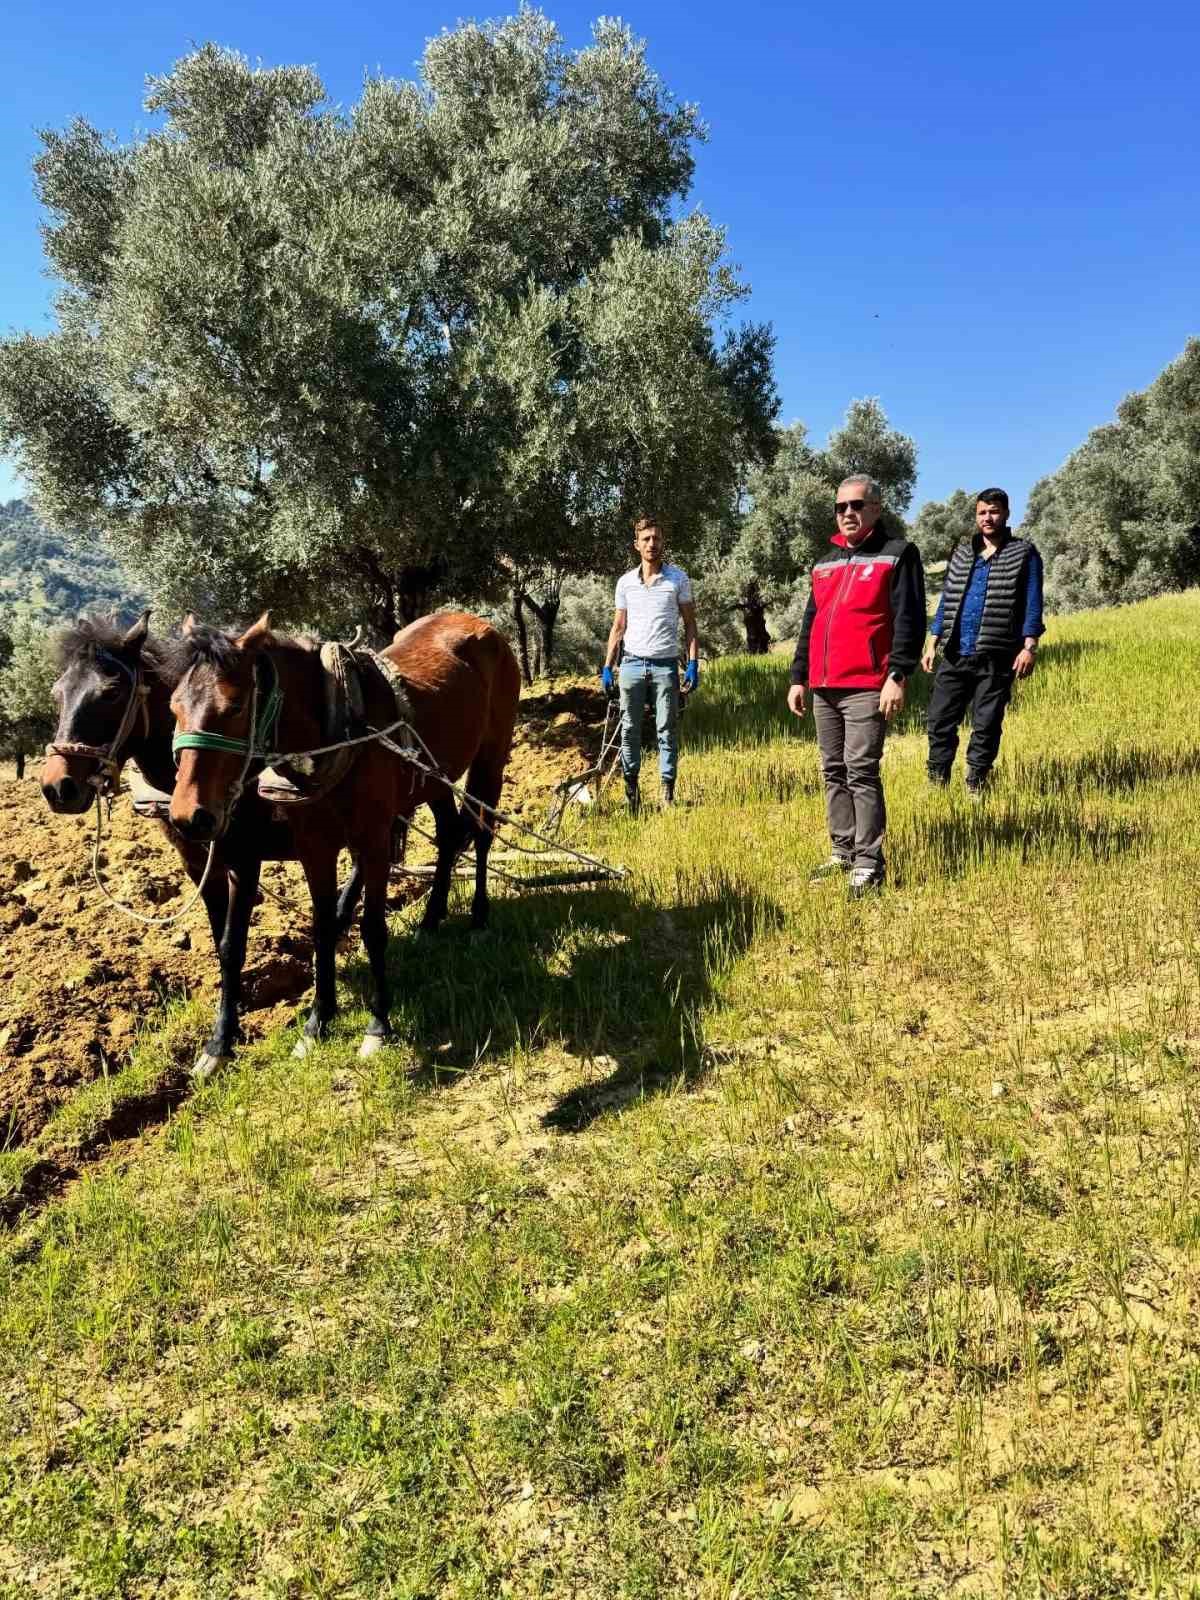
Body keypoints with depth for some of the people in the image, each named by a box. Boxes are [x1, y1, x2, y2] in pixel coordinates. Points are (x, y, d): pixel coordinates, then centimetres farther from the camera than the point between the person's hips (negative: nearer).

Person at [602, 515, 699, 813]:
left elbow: (690, 623, 4)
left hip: (665, 665, -2)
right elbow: (618, 627, 13)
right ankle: (631, 787, 14)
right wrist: (607, 667, 7)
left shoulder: (678, 578, 3)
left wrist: (693, 663, -5)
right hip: (632, 663, 2)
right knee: (629, 729, 4)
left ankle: (668, 791, 6)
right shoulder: (625, 582, 9)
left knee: (667, 730, 1)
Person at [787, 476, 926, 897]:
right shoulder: (825, 564, 20)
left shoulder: (897, 555, -1)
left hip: (867, 688, -7)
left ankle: (869, 866, -7)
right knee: (834, 772, 11)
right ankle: (843, 853, 21)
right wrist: (798, 678, 17)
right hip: (824, 688, 7)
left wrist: (897, 677, -18)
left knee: (861, 771, -11)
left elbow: (909, 621, -9)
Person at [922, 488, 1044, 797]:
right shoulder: (961, 553, 17)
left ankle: (976, 789, 9)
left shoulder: (1024, 553, 5)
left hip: (996, 658, -4)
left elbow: (1033, 604, -1)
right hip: (955, 655, 4)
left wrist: (1029, 646, -12)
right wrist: (933, 642, 12)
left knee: (986, 726, 1)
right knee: (940, 721, 1)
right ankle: (936, 784, 9)